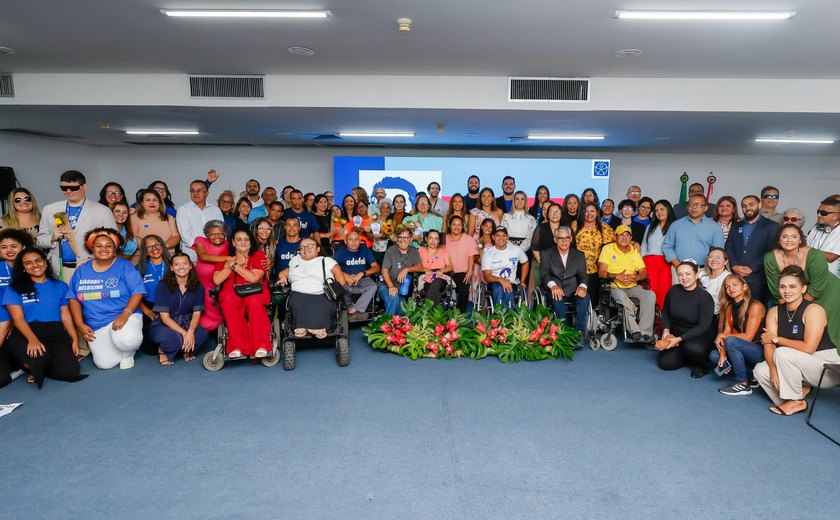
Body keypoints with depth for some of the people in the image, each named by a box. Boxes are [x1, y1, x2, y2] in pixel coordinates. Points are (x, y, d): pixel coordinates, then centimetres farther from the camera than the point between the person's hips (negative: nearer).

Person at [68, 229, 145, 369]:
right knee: (105, 363, -14)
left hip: (125, 317, -3)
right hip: (96, 326, 3)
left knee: (126, 340, -36)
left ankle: (128, 353, 1)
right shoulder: (81, 270, 12)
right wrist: (80, 324, 1)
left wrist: (125, 315, -22)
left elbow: (137, 292, -8)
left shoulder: (124, 266, 0)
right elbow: (73, 298, 12)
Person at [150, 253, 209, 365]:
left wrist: (190, 331, -28)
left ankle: (186, 350, 3)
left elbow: (196, 314, -6)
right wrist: (184, 333, -27)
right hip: (163, 325, -3)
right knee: (175, 339, -37)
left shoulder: (197, 287, -1)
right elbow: (165, 317, -14)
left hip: (186, 324, 3)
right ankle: (163, 351, 0)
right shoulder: (163, 286, -10)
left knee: (203, 334, -29)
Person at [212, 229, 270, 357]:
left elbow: (254, 278, -11)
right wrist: (229, 264, -5)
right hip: (232, 291, 2)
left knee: (254, 302, -36)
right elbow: (216, 280, 0)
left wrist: (234, 265, -7)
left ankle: (261, 346, -30)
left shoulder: (259, 255, 6)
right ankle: (237, 346, -30)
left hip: (254, 291, -2)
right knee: (228, 303, -33)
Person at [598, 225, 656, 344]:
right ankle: (635, 332, -37)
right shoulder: (608, 249, 4)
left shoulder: (635, 251, 17)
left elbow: (644, 272, 11)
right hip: (615, 287, -4)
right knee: (621, 296, -38)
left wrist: (635, 277, -12)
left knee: (650, 295, -26)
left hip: (633, 287, 4)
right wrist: (617, 276, -20)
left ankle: (645, 332, -27)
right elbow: (601, 272, -3)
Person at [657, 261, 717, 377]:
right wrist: (666, 330, -6)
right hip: (676, 335, 5)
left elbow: (703, 327, -19)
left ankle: (705, 364, -4)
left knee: (692, 347, -38)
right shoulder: (673, 291, -6)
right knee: (664, 363, -13)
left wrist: (679, 339, -27)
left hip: (702, 336, -4)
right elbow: (665, 312, 11)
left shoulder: (705, 297, -18)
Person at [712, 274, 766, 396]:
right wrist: (723, 353, -16)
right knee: (714, 356, -10)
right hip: (745, 351, 7)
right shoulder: (729, 307, 6)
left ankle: (743, 384, -18)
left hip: (761, 352, -7)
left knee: (731, 341, -30)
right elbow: (726, 332, -1)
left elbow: (748, 337, -19)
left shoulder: (755, 306, -14)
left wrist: (721, 336, -13)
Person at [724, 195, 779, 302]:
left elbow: (771, 251, -4)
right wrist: (734, 266, -5)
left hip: (758, 278, -3)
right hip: (736, 277, 3)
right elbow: (728, 247, 11)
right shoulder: (736, 226, 19)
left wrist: (751, 268, -12)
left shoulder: (771, 226, 5)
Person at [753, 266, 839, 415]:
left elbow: (808, 348, -25)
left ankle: (796, 401, -12)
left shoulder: (813, 310, -16)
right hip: (800, 367, 5)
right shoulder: (774, 312, 1)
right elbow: (768, 345, -8)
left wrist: (776, 339, -15)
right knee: (760, 370, -17)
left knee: (783, 353, -30)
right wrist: (773, 368, -25)